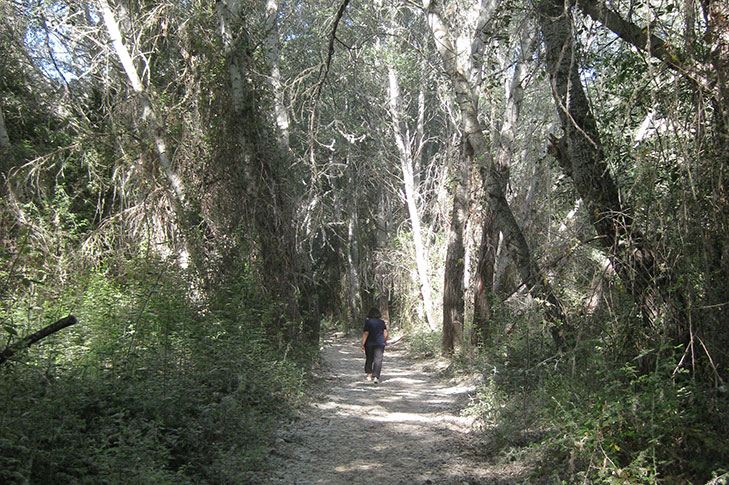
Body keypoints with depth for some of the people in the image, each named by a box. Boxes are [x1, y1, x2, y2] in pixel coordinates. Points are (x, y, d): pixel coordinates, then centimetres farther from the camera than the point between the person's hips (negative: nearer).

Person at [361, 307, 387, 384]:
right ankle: (376, 377, -12)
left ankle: (369, 375, 24)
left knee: (369, 359, 17)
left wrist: (362, 345, -10)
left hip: (369, 343, -1)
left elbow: (365, 334, -13)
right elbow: (385, 333, 1)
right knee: (378, 360, -2)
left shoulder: (368, 322, -9)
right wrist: (385, 341, 17)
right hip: (380, 343, 1)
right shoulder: (382, 322, 0)